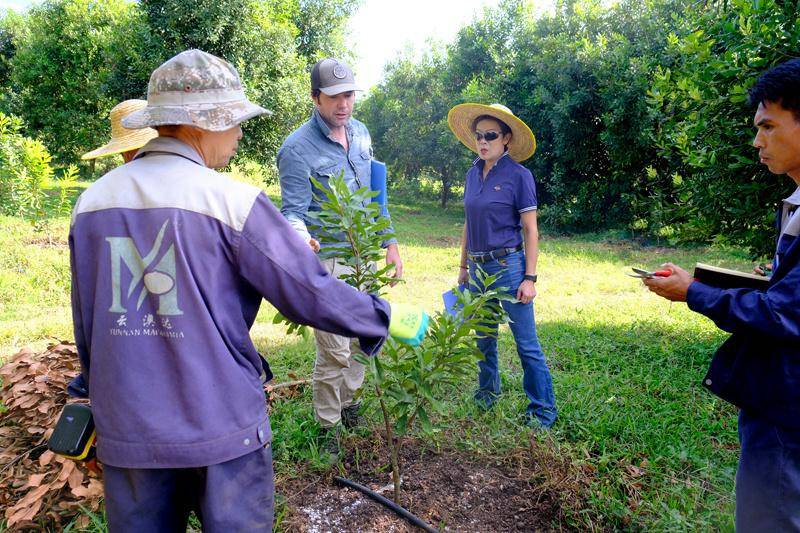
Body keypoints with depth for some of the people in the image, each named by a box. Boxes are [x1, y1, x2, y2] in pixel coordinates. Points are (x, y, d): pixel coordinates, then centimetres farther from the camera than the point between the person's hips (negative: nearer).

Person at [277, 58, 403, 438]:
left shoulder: (360, 132, 7)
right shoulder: (297, 148, -15)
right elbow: (293, 211, -18)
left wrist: (390, 244, 14)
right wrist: (301, 239, -41)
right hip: (328, 263, -7)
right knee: (334, 352, -2)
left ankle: (347, 402, 40)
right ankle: (328, 428, 18)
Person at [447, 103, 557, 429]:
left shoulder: (518, 175, -9)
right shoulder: (473, 174, 8)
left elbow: (531, 231, -9)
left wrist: (530, 278, -13)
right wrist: (463, 267, 16)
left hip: (508, 266, -6)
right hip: (478, 267, 6)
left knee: (526, 343, -1)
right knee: (484, 338, 19)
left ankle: (542, 409, 13)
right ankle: (488, 393, 38)